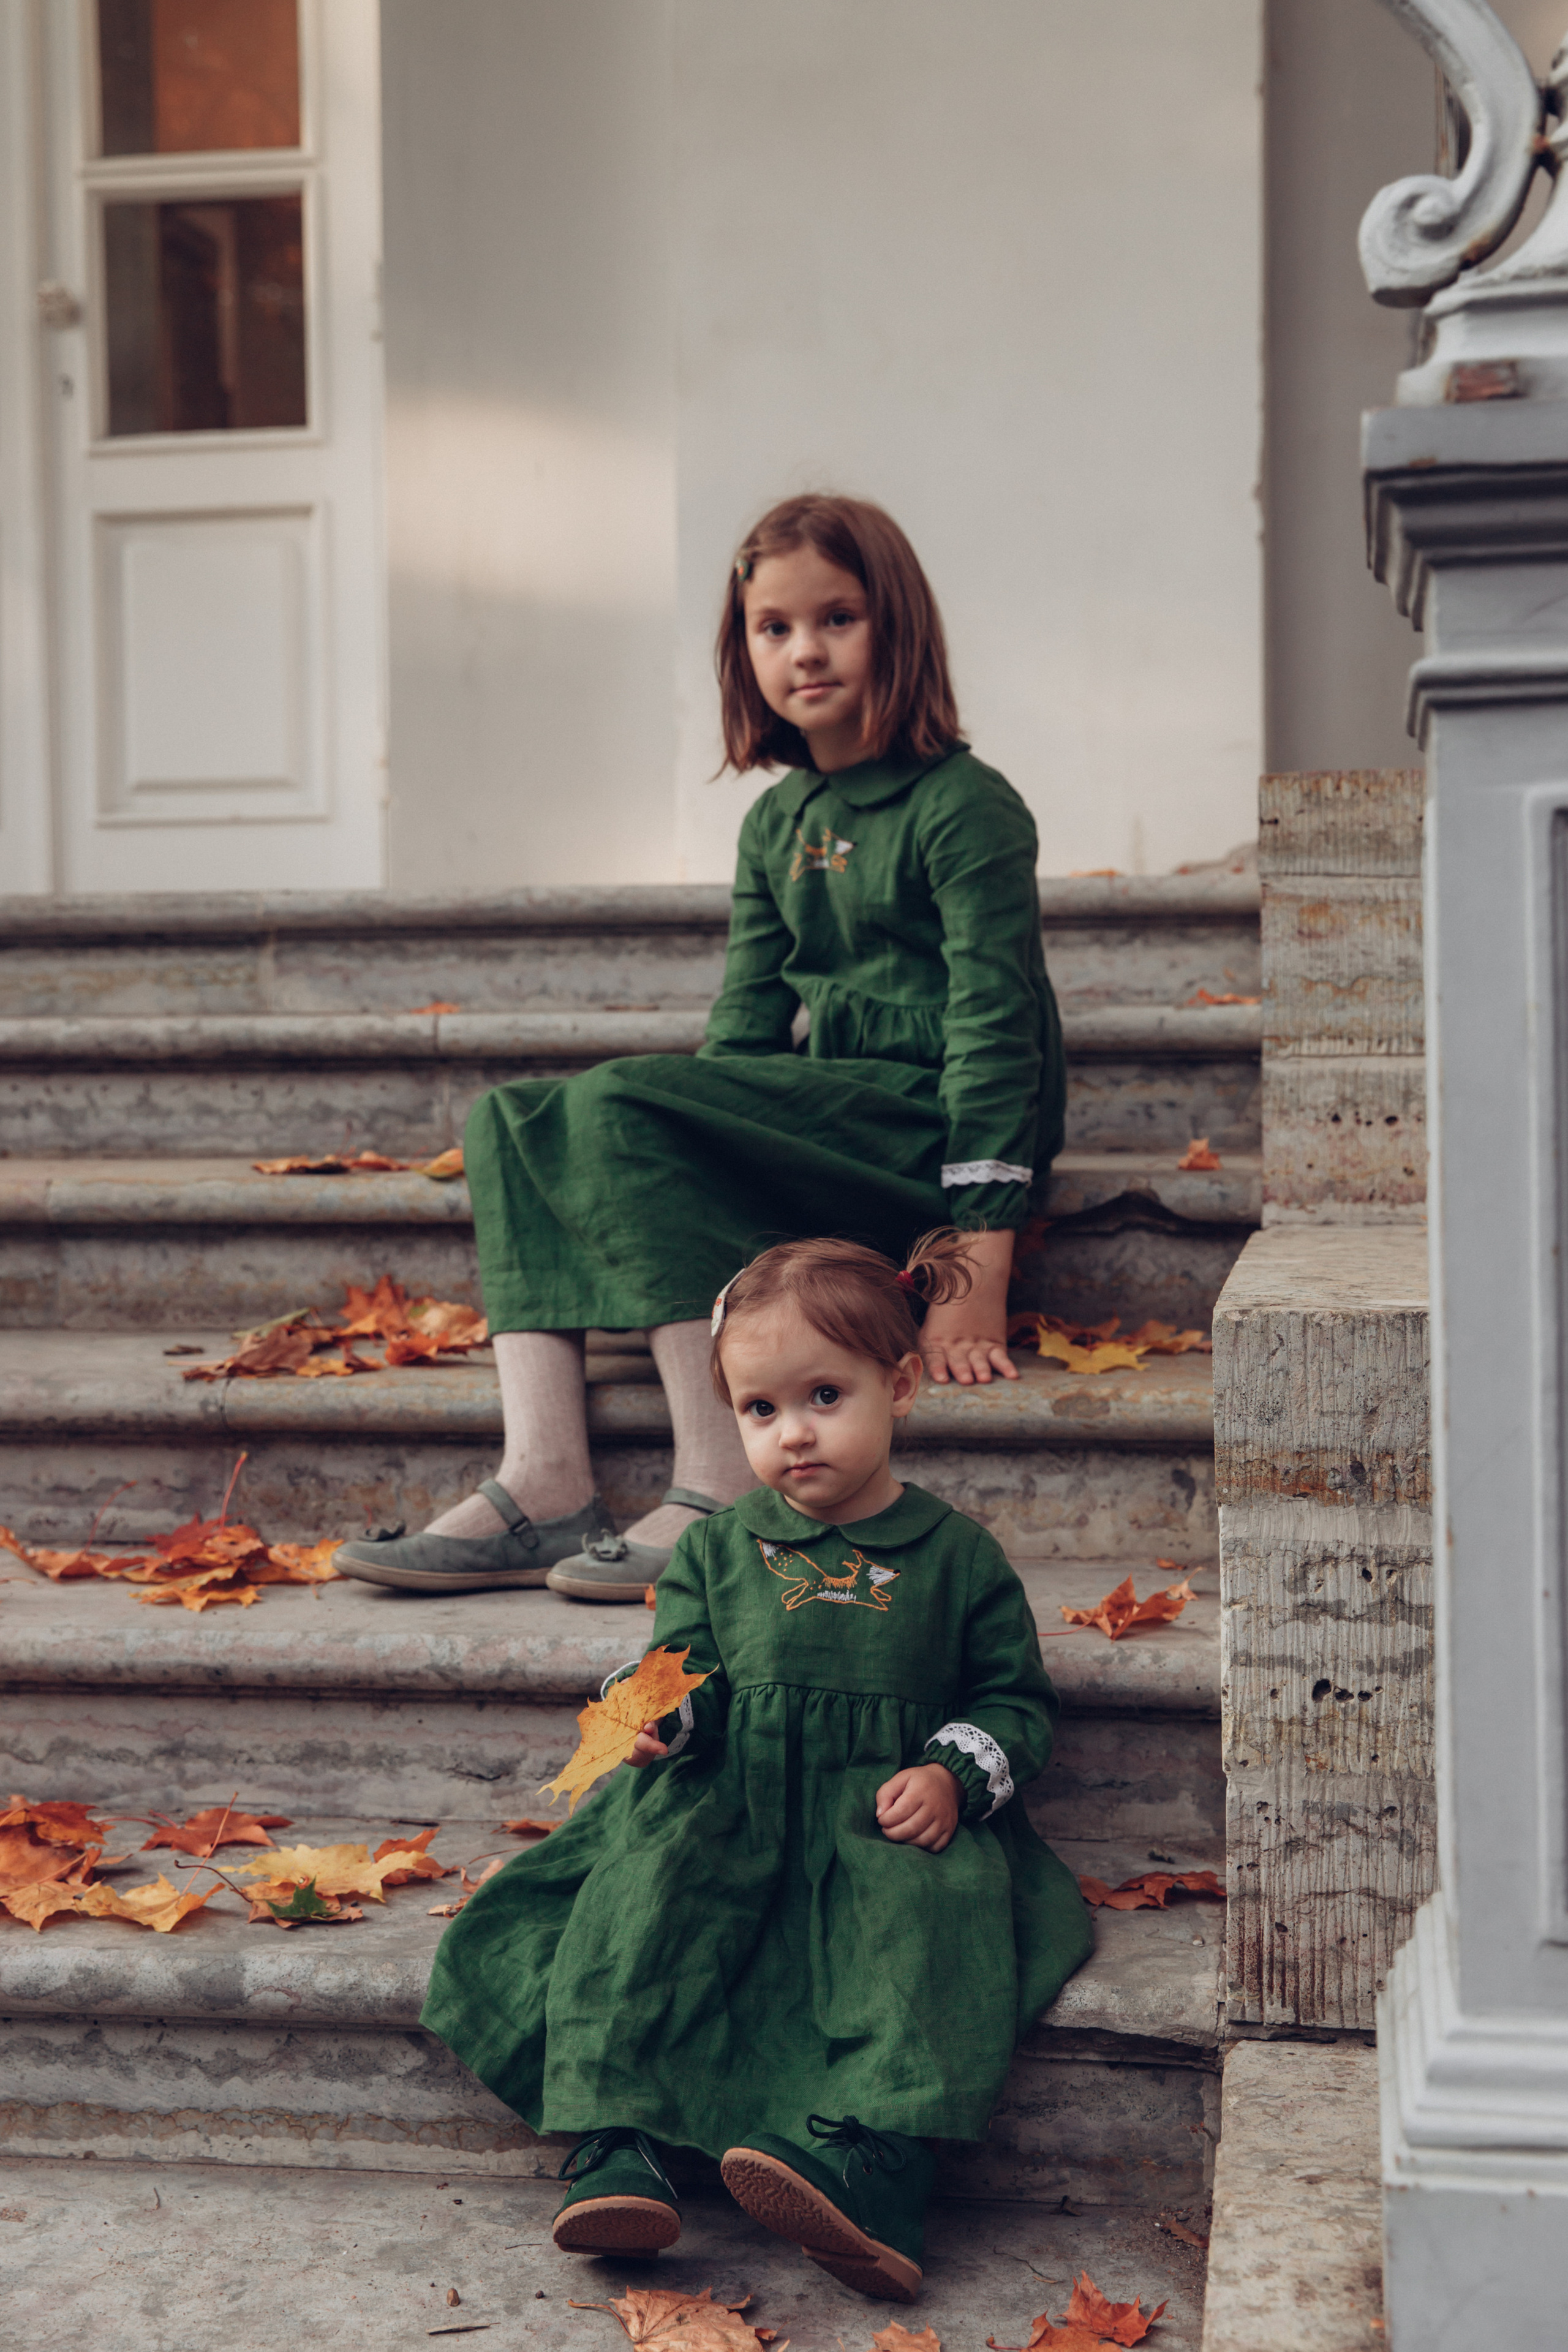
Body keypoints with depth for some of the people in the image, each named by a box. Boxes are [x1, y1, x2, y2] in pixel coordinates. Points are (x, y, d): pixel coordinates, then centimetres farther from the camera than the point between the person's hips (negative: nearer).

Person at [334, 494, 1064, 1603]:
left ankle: (724, 1499, -29)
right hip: (836, 1113, 8)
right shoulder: (776, 824, 16)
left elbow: (997, 1023, -13)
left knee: (624, 1107, -27)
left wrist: (982, 1279, -19)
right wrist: (700, 1143, -4)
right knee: (515, 1117, -4)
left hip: (935, 1118, -8)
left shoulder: (966, 806, -8)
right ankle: (546, 1485, -19)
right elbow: (748, 1019, 15)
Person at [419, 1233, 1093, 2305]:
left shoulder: (956, 1555, 9)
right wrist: (662, 1712, -9)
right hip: (726, 1811, 2)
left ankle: (871, 2155, -48)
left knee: (919, 1905, -33)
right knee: (650, 1881, -28)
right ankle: (620, 2149, -35)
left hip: (886, 1823, -1)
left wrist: (952, 1775, -8)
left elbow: (1017, 1698, 12)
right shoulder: (718, 1548, 14)